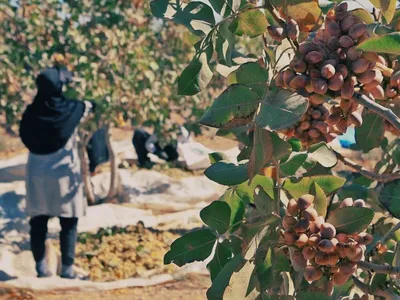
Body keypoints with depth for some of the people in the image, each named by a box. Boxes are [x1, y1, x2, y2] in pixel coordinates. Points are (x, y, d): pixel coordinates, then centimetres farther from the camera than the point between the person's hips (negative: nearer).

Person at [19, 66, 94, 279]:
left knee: (38, 222, 11)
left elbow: (26, 137, 9)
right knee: (68, 223, 7)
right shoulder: (71, 110, -10)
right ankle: (67, 268, 8)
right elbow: (91, 105, 10)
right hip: (63, 174, -3)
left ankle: (41, 266, 15)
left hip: (36, 174, 3)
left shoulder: (32, 112, -6)